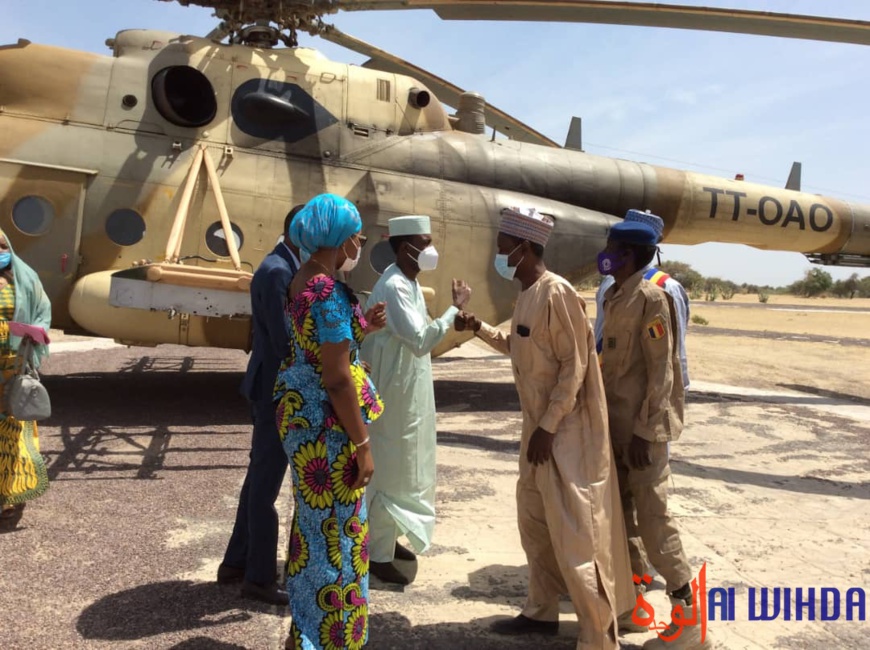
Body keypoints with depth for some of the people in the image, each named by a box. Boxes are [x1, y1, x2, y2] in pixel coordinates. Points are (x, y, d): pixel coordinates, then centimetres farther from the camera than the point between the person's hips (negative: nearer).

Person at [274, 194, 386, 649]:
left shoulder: (303, 281, 9)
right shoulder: (329, 293, -21)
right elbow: (337, 379, -23)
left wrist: (360, 328, 14)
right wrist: (363, 444, -18)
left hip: (299, 411, 10)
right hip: (325, 423, -10)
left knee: (314, 518, 21)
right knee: (334, 527, 4)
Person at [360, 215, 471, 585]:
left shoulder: (409, 282, 10)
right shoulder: (393, 287, -21)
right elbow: (420, 341, -26)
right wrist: (455, 308, -20)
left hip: (408, 393, 10)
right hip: (393, 394, -10)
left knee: (403, 468, 19)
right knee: (389, 471, 0)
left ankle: (387, 539, 34)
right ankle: (379, 555, 13)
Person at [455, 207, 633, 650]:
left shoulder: (557, 293, -18)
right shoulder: (526, 295, 9)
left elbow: (574, 366, -20)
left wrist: (548, 427, -19)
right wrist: (479, 328, 13)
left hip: (566, 431, -9)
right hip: (539, 427, 10)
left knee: (574, 534, -2)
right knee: (534, 521, 18)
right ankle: (541, 612, 34)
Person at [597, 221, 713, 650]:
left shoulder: (650, 298, -13)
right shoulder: (614, 298, 12)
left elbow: (661, 372, -16)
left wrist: (644, 430, -19)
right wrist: (605, 420, 16)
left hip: (642, 427, -9)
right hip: (616, 424, 9)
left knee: (652, 518, -3)